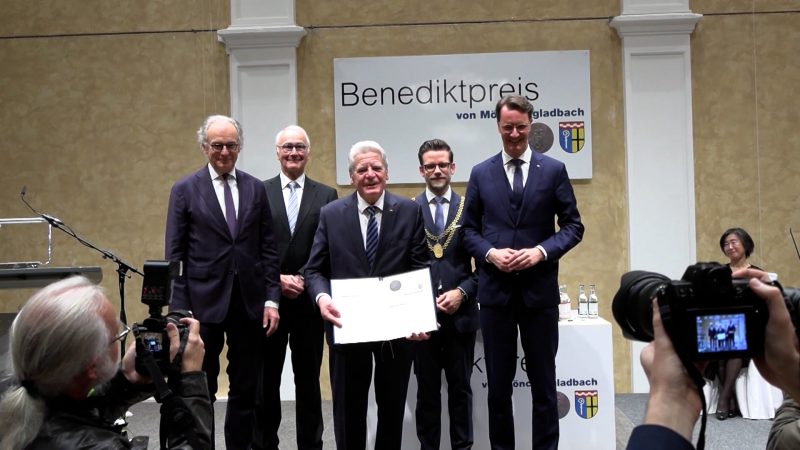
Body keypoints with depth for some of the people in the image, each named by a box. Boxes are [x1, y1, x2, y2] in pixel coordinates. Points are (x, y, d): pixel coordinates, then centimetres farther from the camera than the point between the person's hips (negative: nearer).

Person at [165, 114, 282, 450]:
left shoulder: (256, 188, 7)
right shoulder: (185, 189, 0)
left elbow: (268, 249, 7)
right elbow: (175, 255, -2)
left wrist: (271, 299, 0)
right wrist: (180, 310, -7)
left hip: (249, 302, 3)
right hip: (205, 302, -2)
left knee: (246, 389, 12)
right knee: (201, 391, 8)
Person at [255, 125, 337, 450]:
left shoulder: (326, 195, 4)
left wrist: (304, 280, -12)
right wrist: (276, 280, -11)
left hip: (308, 301, 0)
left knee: (308, 380, 9)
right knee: (266, 381, 9)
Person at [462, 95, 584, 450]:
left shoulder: (554, 170, 3)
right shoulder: (481, 173, 6)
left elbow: (573, 226, 2)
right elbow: (468, 229, 7)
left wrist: (541, 251, -14)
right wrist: (490, 253, -12)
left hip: (539, 288, -1)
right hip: (495, 290, 1)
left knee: (543, 381, 8)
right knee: (498, 383, 10)